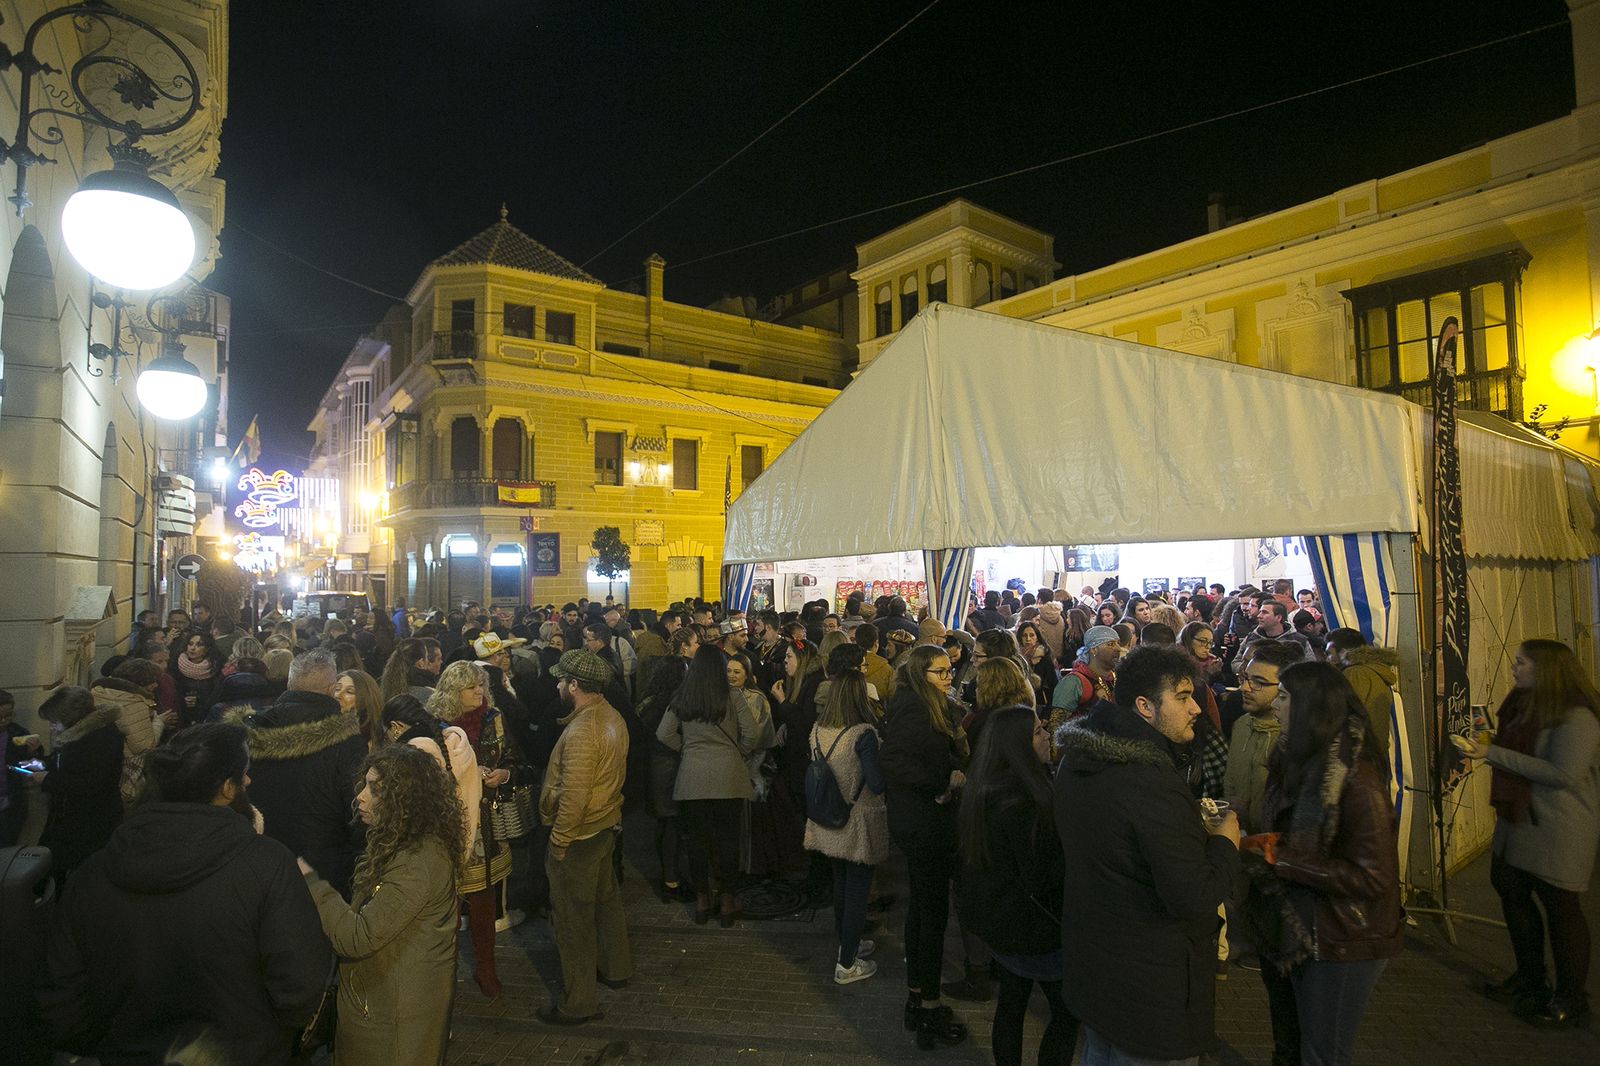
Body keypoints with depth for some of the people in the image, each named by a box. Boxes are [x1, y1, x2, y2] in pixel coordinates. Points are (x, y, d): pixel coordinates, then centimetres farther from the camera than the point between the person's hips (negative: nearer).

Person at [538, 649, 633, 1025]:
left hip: (579, 835, -9)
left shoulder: (581, 731, -27)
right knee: (606, 898, 25)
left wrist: (558, 842, -16)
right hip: (607, 825, 9)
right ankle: (616, 968, 43)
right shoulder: (613, 718, 1)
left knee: (573, 918, 5)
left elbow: (574, 795, -27)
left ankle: (579, 1003, 18)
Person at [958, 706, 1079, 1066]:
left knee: (1011, 1004, 20)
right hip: (1030, 923, -9)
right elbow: (1040, 877, -24)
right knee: (1068, 1010, 9)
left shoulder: (985, 785, 1)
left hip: (997, 917, 9)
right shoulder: (1018, 797, -28)